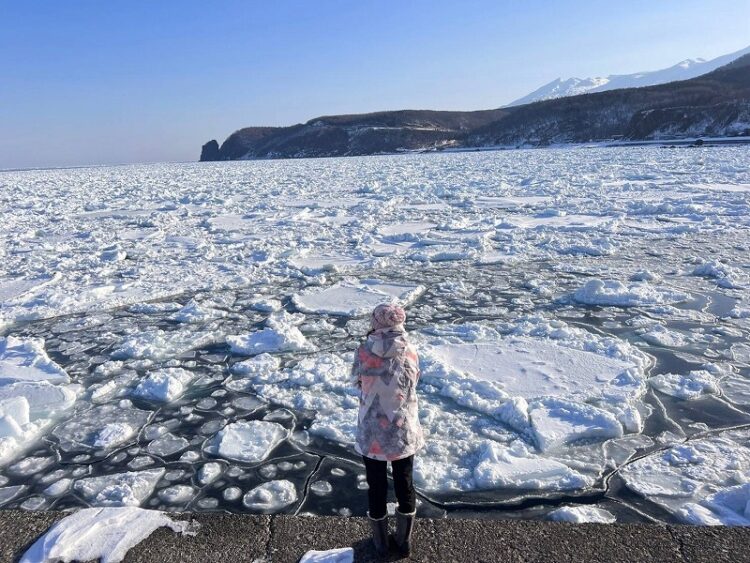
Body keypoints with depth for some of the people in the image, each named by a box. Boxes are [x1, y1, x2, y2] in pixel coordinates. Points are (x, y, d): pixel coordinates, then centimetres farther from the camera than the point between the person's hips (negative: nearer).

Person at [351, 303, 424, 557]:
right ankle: (404, 541, 36)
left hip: (372, 433, -1)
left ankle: (381, 543, 36)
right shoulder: (410, 352, -12)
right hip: (404, 431, 1)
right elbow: (413, 382, 4)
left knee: (377, 488, 18)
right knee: (405, 484, 20)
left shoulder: (365, 352, -17)